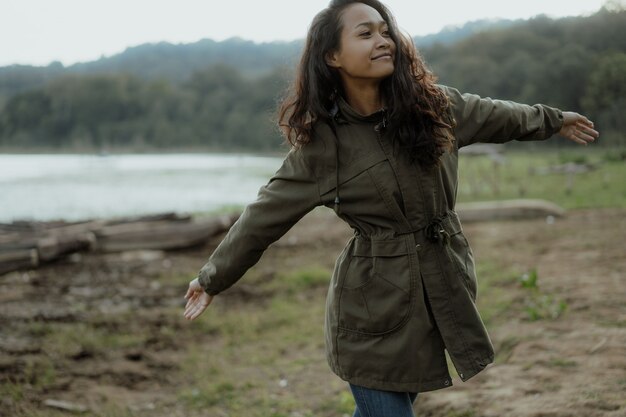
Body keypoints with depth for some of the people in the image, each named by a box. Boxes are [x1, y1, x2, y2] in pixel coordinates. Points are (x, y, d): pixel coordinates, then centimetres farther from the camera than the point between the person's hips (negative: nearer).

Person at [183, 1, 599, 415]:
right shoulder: (319, 144, -11)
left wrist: (552, 119, 33)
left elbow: (491, 115, 18)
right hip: (374, 309, -4)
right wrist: (213, 280, 3)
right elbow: (262, 218, -3)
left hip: (444, 294, 5)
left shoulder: (432, 104, -1)